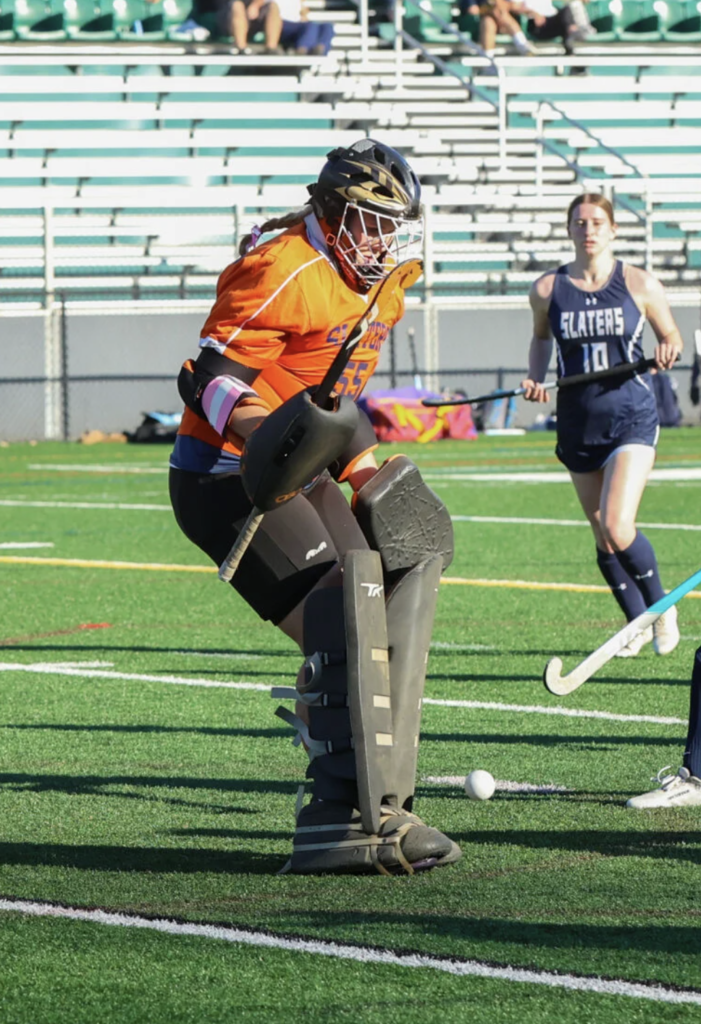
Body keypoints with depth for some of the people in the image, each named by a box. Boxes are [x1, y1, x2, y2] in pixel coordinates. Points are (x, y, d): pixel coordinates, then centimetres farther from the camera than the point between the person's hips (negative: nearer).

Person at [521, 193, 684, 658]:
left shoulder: (640, 284, -3)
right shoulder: (547, 289, 1)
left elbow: (670, 336, 8)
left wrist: (669, 350, -15)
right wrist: (535, 378, 3)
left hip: (632, 416, -3)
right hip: (578, 423, 3)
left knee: (618, 528, -19)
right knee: (604, 538, 8)